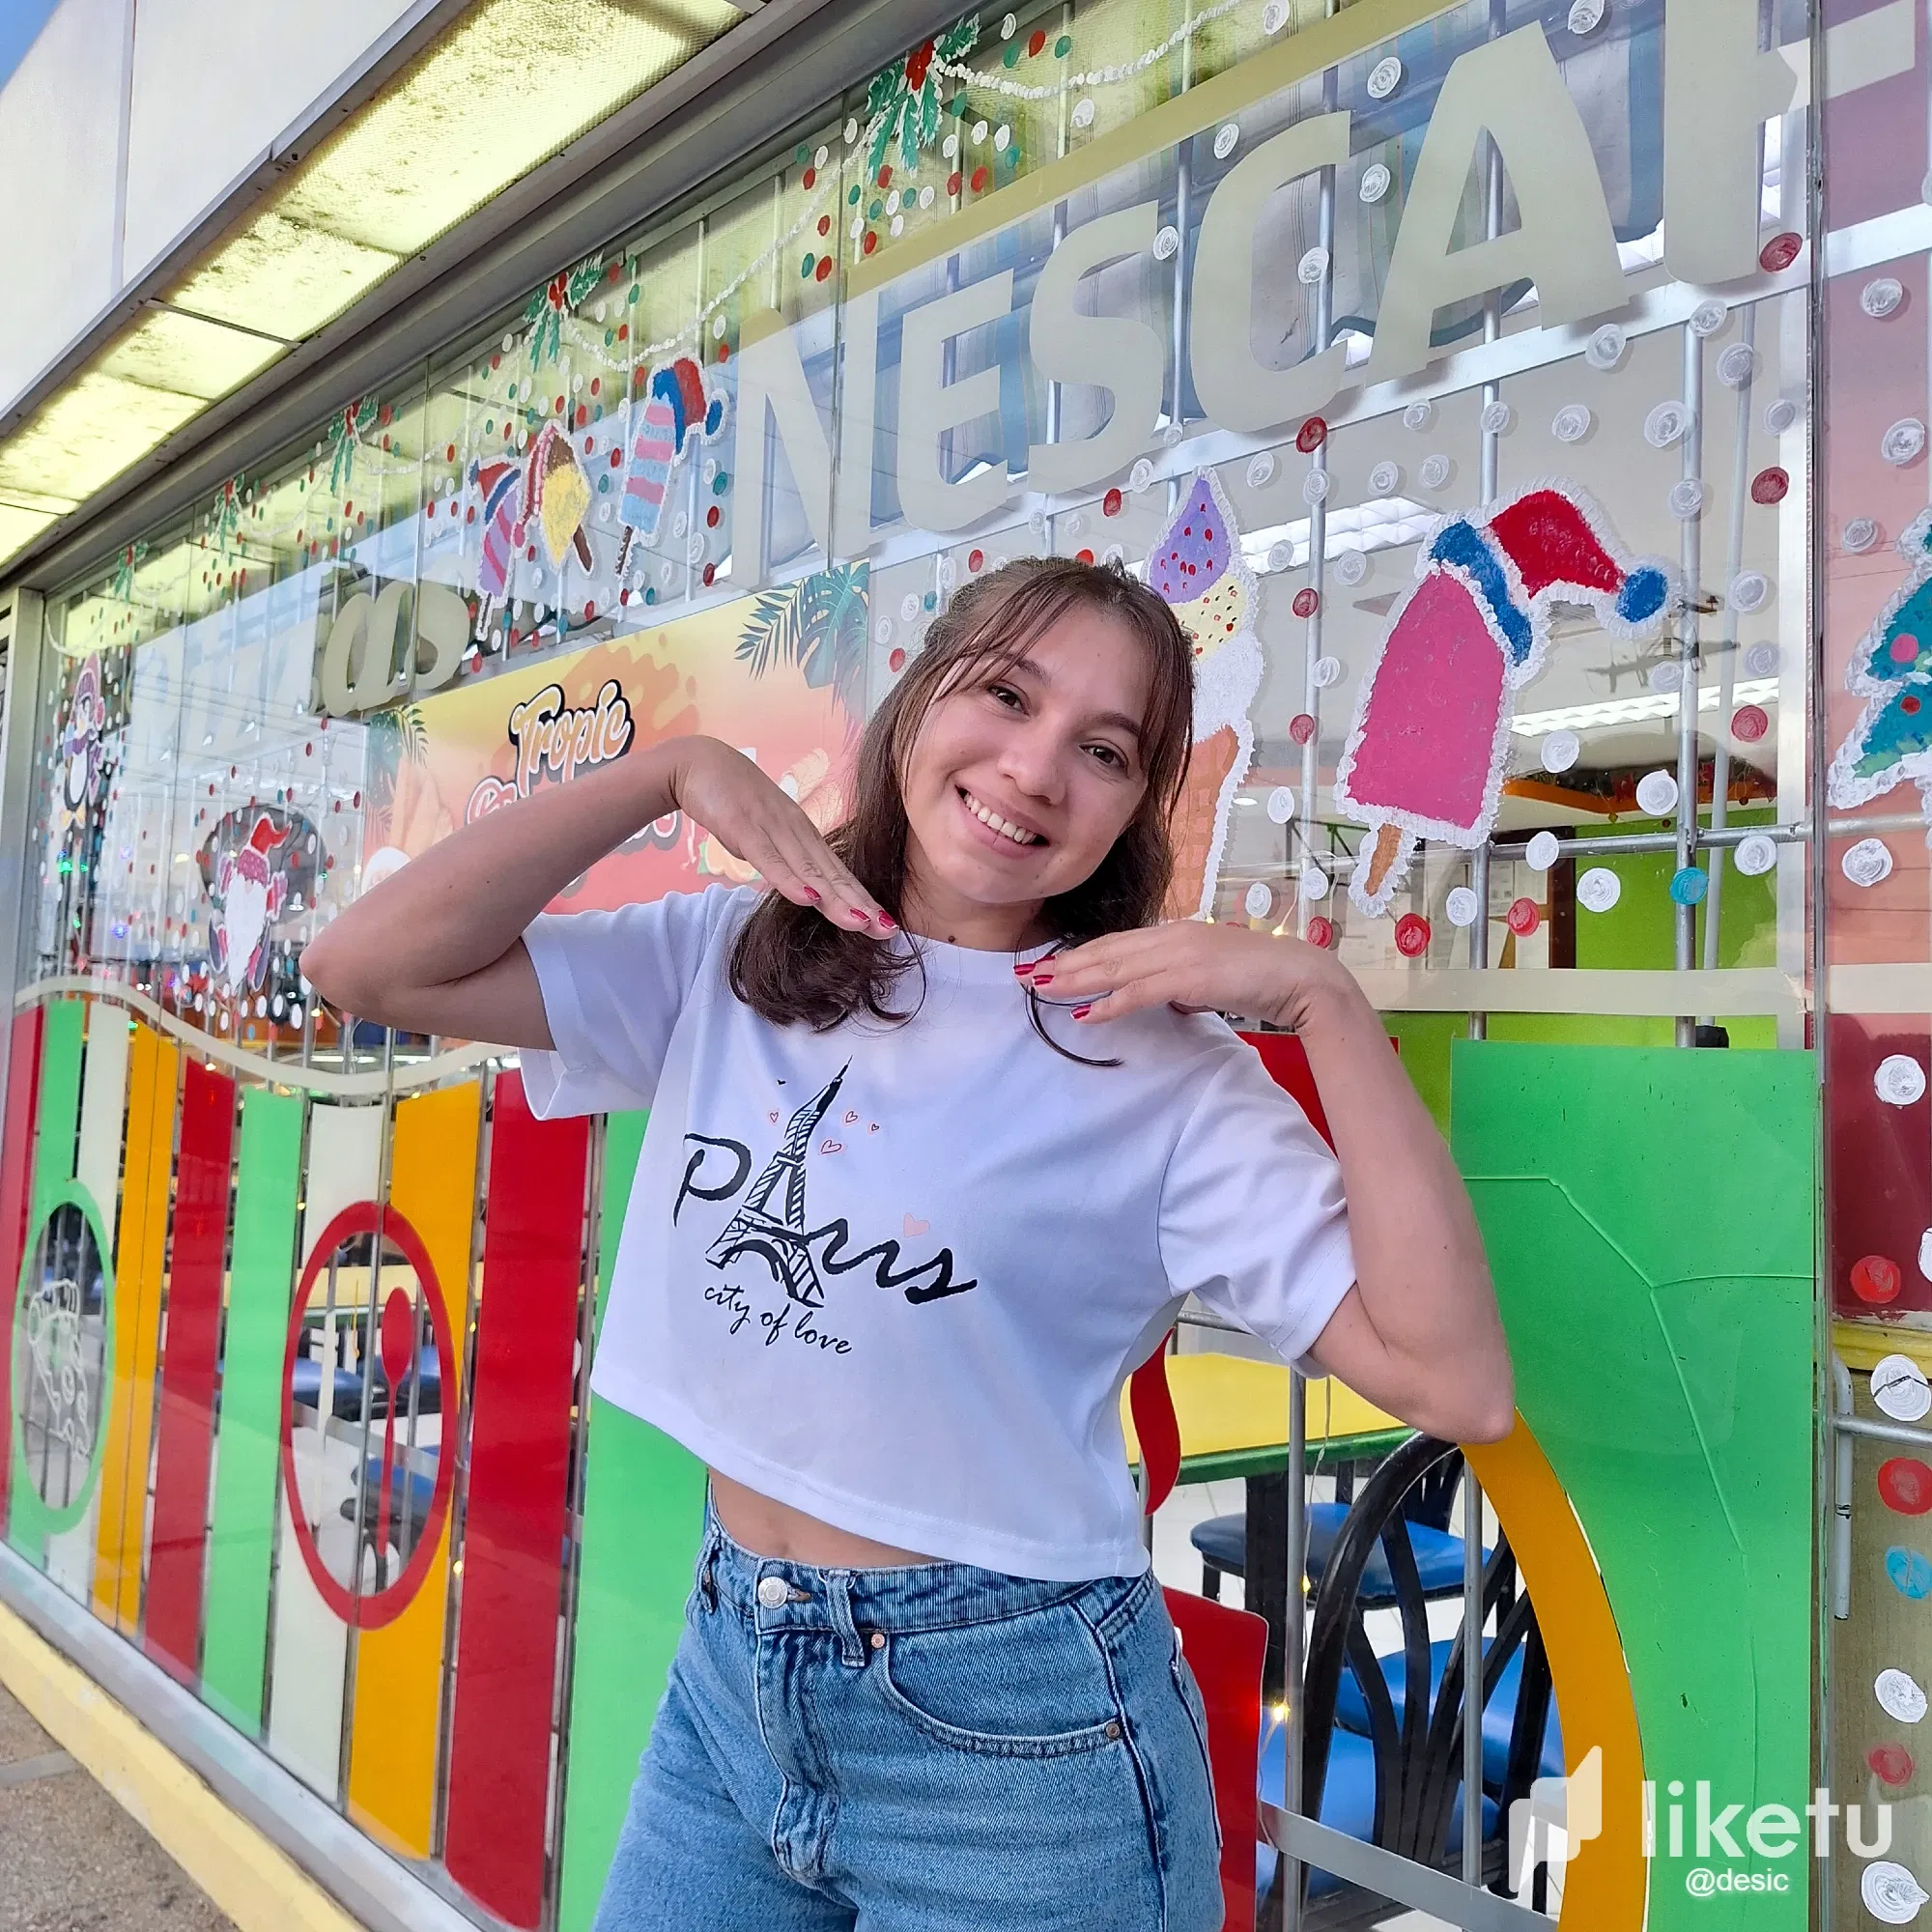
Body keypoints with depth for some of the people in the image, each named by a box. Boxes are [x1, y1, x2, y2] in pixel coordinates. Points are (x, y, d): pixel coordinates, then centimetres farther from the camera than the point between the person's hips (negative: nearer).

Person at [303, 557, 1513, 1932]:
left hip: (1009, 1718, -3)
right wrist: (674, 768, -13)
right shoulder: (730, 962, -1)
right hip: (730, 1668, 4)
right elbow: (368, 966, -8)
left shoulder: (1159, 1069, -13)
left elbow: (1457, 1384, -20)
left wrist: (1324, 998, -24)